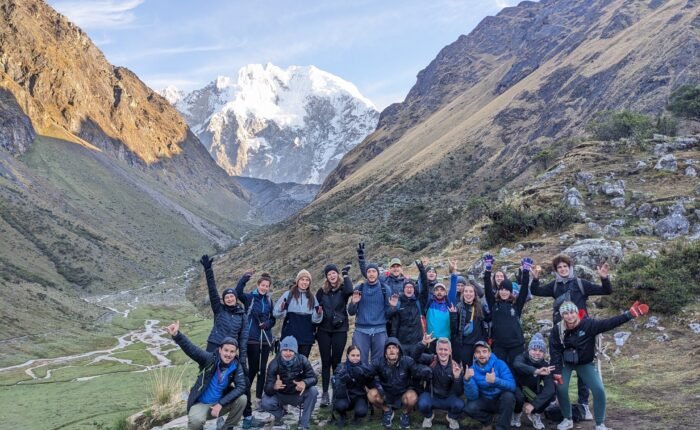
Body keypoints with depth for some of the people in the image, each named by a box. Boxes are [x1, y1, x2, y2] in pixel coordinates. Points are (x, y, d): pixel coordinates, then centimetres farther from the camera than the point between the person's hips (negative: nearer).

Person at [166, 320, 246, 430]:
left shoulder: (236, 366, -9)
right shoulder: (210, 359, -17)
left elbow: (241, 387, -18)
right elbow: (191, 349, -31)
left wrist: (221, 403, -26)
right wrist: (176, 335, -49)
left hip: (220, 403, 3)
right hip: (201, 404, -3)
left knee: (242, 399, -22)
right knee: (196, 421, -35)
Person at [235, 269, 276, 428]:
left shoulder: (269, 300, 9)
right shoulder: (249, 297, -3)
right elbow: (238, 291, -24)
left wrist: (268, 324, -7)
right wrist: (245, 277, -34)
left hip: (266, 339, 4)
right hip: (252, 339, -4)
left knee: (262, 369, 12)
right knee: (253, 369, -7)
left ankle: (260, 397, 28)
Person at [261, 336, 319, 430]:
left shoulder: (302, 360, -20)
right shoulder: (274, 364, -23)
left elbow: (313, 378, -20)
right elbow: (267, 390, -26)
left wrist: (304, 383, -44)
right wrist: (274, 386, -52)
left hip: (298, 395, 1)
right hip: (280, 396, -1)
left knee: (313, 390, -28)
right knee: (265, 403, -29)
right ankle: (279, 412, 9)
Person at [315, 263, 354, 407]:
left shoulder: (343, 289, -1)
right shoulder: (322, 291, 5)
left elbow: (350, 291, -25)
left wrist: (346, 274, -16)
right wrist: (314, 327, 2)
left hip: (340, 330, -1)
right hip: (324, 330, 2)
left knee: (336, 362, 4)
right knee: (326, 362, 4)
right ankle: (325, 393, 9)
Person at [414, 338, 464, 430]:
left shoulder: (455, 366, -11)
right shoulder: (431, 360, -13)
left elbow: (458, 393, -14)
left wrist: (457, 377, -32)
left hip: (448, 398, 1)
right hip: (431, 395, -1)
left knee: (459, 405, -29)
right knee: (423, 404, -32)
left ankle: (452, 418, 9)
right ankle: (428, 417, 7)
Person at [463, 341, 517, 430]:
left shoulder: (499, 364, -16)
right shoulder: (472, 370, -11)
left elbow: (512, 386, -27)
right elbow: (472, 397, -19)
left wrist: (495, 381, -45)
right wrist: (467, 380, -36)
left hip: (501, 400, -1)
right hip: (485, 402, 1)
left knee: (508, 395, -33)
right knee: (469, 408, -27)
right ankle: (487, 420, 6)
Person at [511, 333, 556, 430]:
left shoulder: (545, 365, -16)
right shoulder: (522, 357, -24)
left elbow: (549, 387, -29)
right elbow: (517, 365, -51)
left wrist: (533, 404, -40)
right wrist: (536, 371, -66)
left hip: (533, 393, 3)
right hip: (518, 389, -3)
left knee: (552, 391, -24)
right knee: (518, 394, -37)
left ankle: (536, 413, 4)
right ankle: (516, 414, -1)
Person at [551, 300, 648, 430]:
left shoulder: (588, 324, -23)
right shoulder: (557, 330, -20)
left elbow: (609, 323, -32)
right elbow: (555, 351, -16)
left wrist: (630, 314, -43)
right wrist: (557, 372, -18)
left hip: (585, 364, 0)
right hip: (565, 364, 0)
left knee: (599, 390, -10)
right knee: (561, 389, -13)